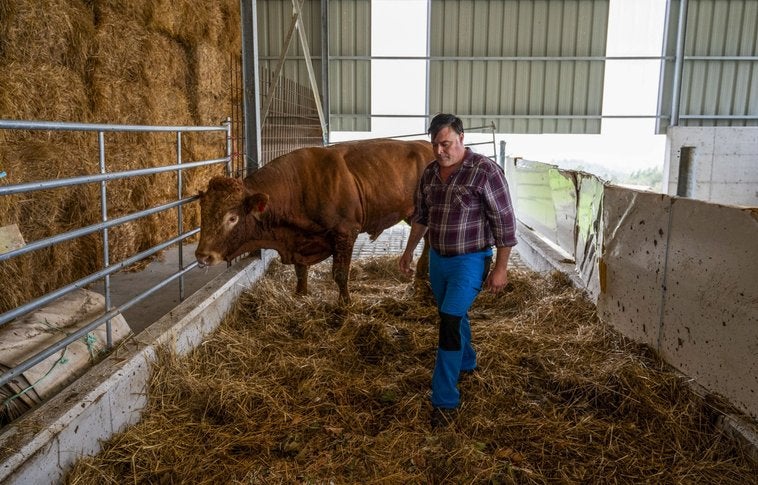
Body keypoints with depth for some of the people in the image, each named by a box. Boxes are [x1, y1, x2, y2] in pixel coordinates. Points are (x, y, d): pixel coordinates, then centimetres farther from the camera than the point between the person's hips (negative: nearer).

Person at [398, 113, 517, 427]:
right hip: (438, 259, 6)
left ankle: (445, 401, 0)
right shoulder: (430, 173, 2)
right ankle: (466, 363, 47)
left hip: (470, 261, -6)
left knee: (450, 322, -11)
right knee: (453, 316, 21)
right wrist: (409, 251, 16)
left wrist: (500, 268, -14)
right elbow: (421, 215, 15)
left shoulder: (485, 171, -17)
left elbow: (504, 222, -14)